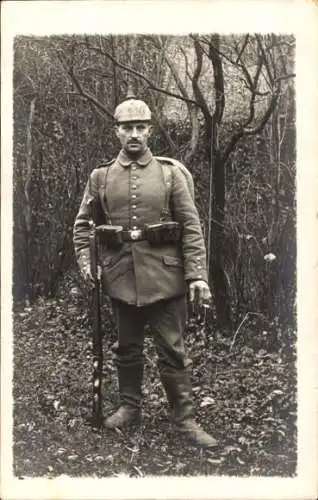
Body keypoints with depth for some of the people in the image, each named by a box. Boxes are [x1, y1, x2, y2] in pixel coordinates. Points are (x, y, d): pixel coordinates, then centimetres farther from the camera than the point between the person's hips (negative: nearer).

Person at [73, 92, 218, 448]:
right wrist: (85, 262, -4)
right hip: (120, 278, 2)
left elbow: (191, 227, -4)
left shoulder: (172, 173, -1)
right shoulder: (101, 177, 5)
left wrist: (197, 274, -11)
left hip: (165, 277, -2)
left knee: (172, 351, 4)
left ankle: (184, 419, 15)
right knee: (126, 348, 15)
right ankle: (129, 406, 32)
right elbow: (82, 224, 12)